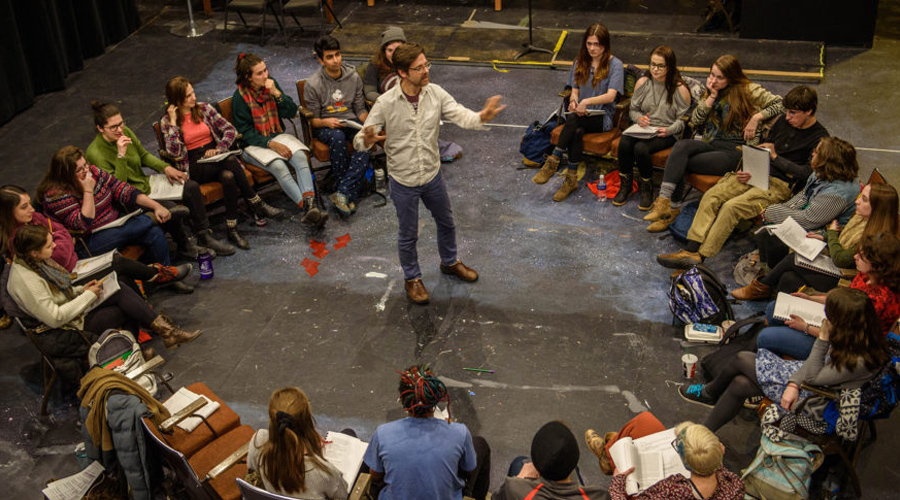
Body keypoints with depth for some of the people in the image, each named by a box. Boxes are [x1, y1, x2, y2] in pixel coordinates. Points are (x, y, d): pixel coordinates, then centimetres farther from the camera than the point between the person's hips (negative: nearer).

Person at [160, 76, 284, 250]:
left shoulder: (204, 108, 9)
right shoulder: (167, 122, 1)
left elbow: (231, 130, 6)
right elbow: (174, 153, -14)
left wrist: (219, 149, -10)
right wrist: (173, 122, -12)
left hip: (215, 159, 3)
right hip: (194, 167, -3)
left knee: (228, 177, -34)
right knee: (230, 162, -33)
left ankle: (232, 229, -30)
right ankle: (257, 204, -24)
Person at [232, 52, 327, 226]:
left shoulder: (271, 84, 4)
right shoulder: (240, 97, -9)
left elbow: (291, 112, 1)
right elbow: (245, 133, -11)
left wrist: (276, 93, -15)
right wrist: (271, 144, -22)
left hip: (277, 136, 4)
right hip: (253, 145, -4)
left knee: (300, 156, -28)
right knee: (279, 166, -33)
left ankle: (310, 202, -44)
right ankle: (306, 206, -41)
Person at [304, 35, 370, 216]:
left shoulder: (353, 77, 1)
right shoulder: (313, 85, -10)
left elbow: (360, 108, 9)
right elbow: (312, 120, -4)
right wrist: (326, 122, -27)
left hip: (350, 121, 3)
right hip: (325, 126, -3)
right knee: (337, 137, -39)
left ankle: (342, 193, -34)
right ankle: (351, 195, -28)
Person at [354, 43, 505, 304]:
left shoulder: (435, 93, -12)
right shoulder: (386, 104, -21)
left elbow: (460, 115, -22)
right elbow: (360, 141, -19)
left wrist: (482, 117, -46)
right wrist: (367, 140, -45)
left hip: (432, 175, 4)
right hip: (403, 181, -4)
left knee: (446, 222, 24)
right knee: (408, 235, 14)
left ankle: (450, 262, 53)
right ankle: (412, 278, 40)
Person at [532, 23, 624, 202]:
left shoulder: (615, 65, -4)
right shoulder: (580, 62, 14)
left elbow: (611, 96, -15)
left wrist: (586, 102, -29)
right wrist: (574, 100, -9)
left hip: (602, 117, -3)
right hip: (581, 115, 4)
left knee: (573, 119, -36)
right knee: (577, 131, -34)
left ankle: (553, 161, -29)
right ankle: (571, 179, -33)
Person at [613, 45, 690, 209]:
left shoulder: (680, 89, -7)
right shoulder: (643, 82, 5)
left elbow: (682, 120, -4)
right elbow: (633, 109, 14)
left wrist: (669, 131, -22)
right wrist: (639, 118, -9)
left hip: (667, 134, -4)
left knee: (641, 148, -33)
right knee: (624, 142, -29)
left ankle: (647, 190, -9)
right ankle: (625, 186, -8)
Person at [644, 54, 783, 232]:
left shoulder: (748, 90, 1)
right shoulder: (710, 92, 18)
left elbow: (779, 104, -2)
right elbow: (695, 122, 8)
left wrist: (757, 117, -13)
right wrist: (711, 97, 0)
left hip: (736, 151, -5)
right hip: (711, 144, 6)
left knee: (681, 162, -25)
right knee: (681, 146, -28)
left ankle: (669, 209, -16)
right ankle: (664, 201, -38)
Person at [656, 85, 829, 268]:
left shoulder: (819, 138, -6)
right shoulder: (783, 121, 14)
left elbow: (807, 173, -15)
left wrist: (775, 157, -11)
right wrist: (747, 170, 3)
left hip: (780, 184, -7)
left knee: (732, 207, -29)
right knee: (711, 196, -16)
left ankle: (700, 256, -25)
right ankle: (691, 250, -22)